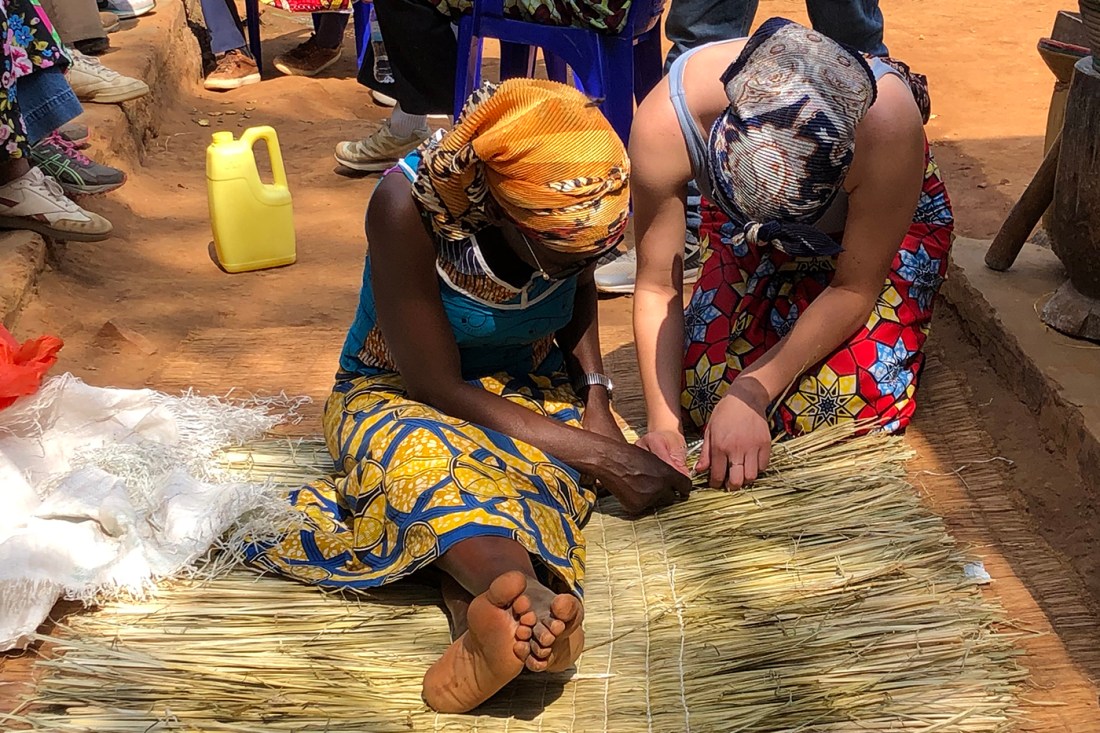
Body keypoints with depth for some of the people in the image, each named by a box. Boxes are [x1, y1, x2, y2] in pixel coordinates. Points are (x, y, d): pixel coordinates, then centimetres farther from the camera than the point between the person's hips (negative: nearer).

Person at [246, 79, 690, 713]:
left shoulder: (574, 202, -16)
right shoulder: (410, 204, -30)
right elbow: (438, 388, -26)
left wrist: (595, 395, -8)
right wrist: (598, 455, -28)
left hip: (527, 387, 4)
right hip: (398, 392, -3)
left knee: (530, 470, -34)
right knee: (426, 450, -40)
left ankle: (486, 622, -62)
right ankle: (530, 595, -67)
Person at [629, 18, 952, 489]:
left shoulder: (885, 119, -42)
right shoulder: (664, 125, -37)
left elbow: (856, 290, -27)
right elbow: (656, 289, -23)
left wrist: (751, 393, -31)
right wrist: (663, 425, -31)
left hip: (884, 224, -2)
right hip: (745, 238, 2)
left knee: (843, 406, -18)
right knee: (702, 397, -10)